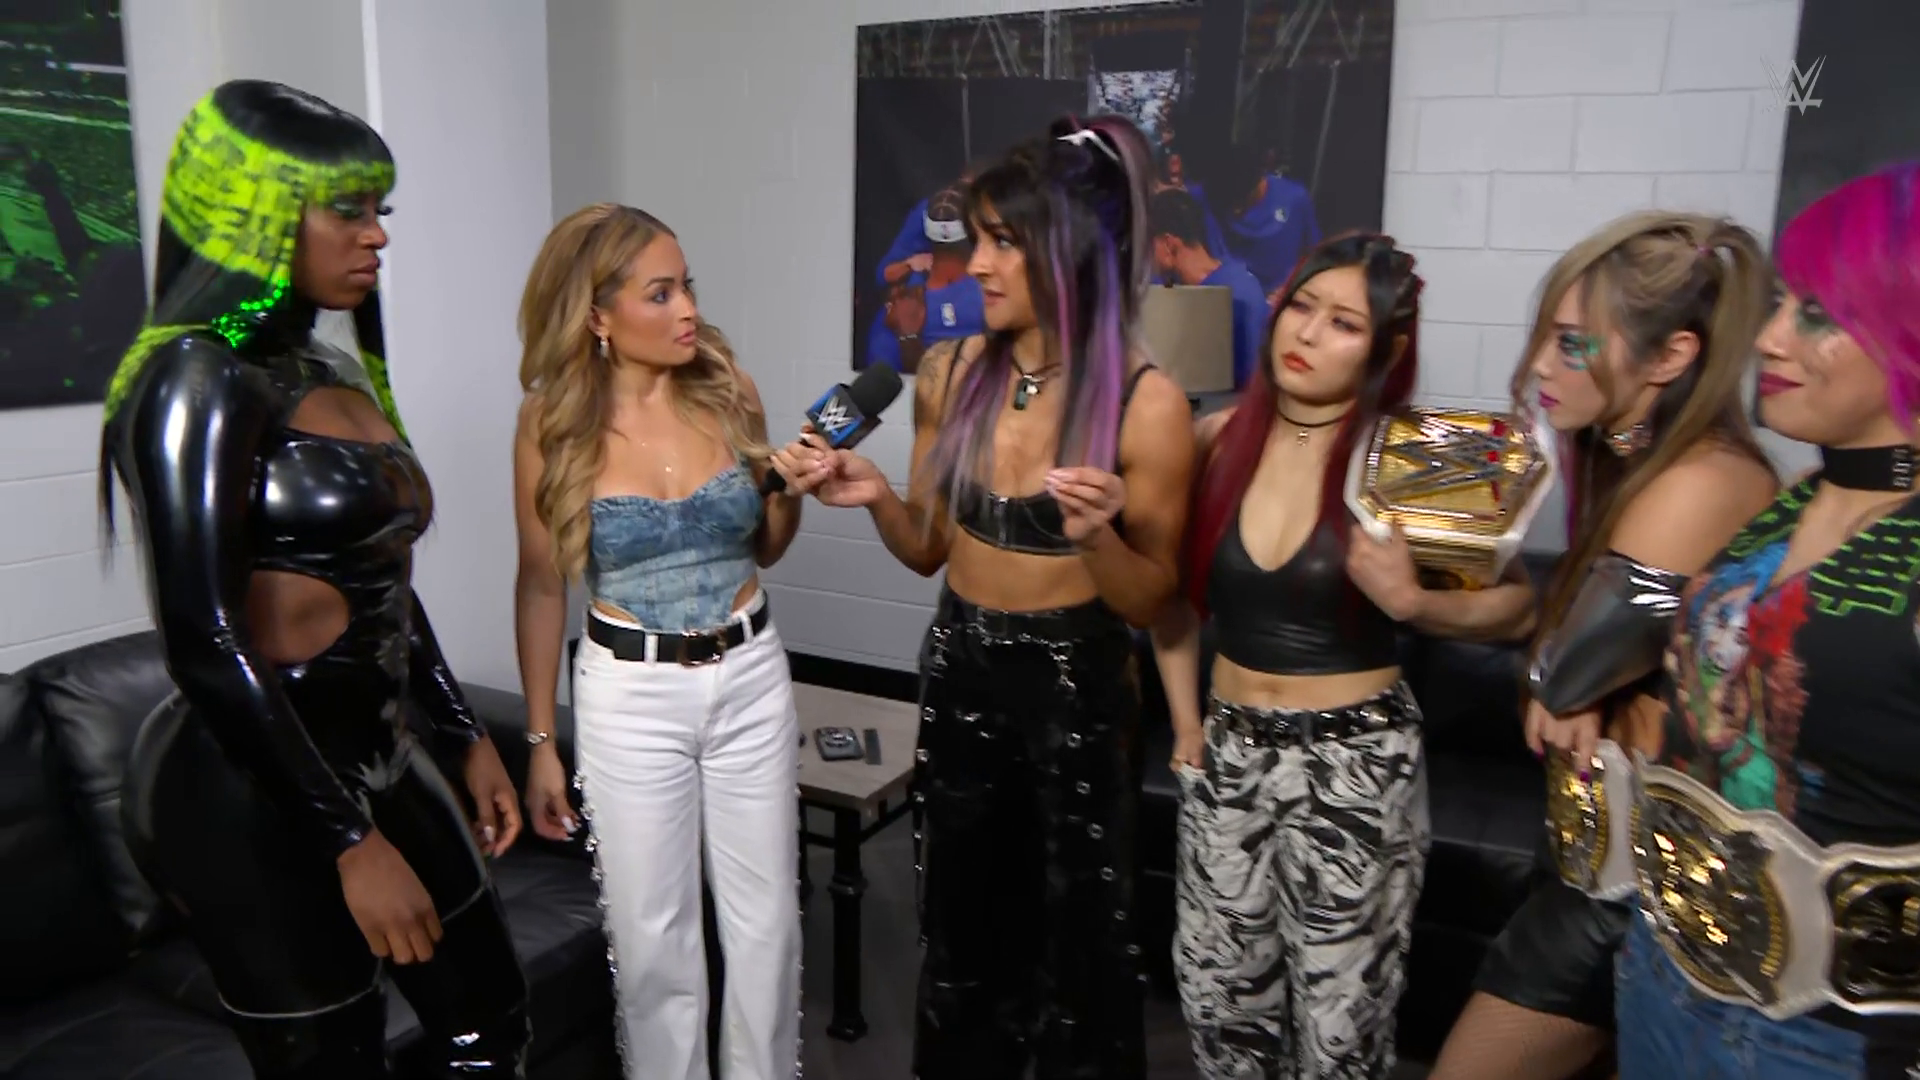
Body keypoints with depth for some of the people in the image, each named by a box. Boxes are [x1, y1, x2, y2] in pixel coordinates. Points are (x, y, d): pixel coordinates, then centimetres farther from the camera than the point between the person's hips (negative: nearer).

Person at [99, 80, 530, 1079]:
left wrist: (466, 738, 16)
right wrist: (353, 840, -21)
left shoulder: (342, 375, 9)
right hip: (251, 800, -8)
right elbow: (201, 642, -22)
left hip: (376, 764, 8)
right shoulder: (201, 378, -16)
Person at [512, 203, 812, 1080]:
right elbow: (542, 586, -1)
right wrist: (541, 740, 1)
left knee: (765, 919, 14)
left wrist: (793, 493, -13)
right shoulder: (553, 424, -9)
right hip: (629, 694, -2)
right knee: (651, 932, 10)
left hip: (749, 679, 2)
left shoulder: (727, 392, -4)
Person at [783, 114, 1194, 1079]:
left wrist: (1097, 535, -30)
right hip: (959, 675, 4)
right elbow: (929, 549, 6)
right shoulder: (949, 374, -3)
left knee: (1080, 939, 14)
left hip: (1077, 689, -4)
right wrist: (874, 497, -13)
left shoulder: (1146, 403, -17)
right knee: (962, 925, 21)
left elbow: (1150, 603, -11)